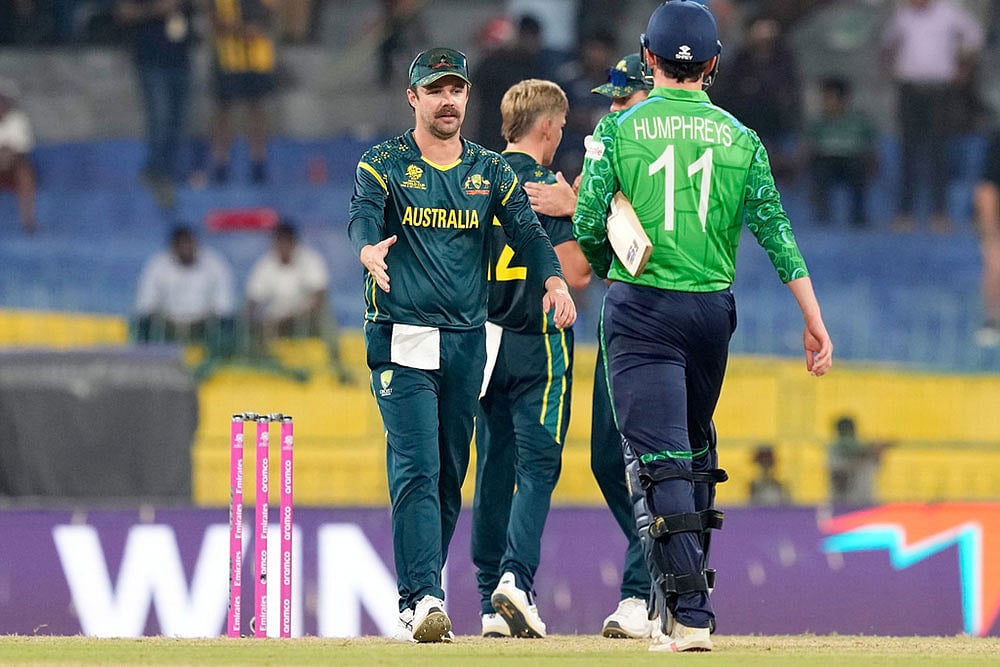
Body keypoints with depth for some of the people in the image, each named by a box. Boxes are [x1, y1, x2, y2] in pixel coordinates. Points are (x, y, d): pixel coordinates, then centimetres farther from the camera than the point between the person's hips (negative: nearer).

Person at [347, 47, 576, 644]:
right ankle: (421, 600, -21)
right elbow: (362, 218, -18)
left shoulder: (491, 171, 12)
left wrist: (554, 279, -23)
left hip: (467, 341, 4)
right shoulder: (383, 165, 1)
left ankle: (419, 598, 18)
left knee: (451, 476, 8)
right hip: (402, 338, -4)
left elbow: (526, 230, -2)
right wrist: (370, 250, -42)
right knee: (416, 469, -15)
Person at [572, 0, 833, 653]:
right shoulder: (739, 139, 4)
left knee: (662, 461, -9)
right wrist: (815, 322, 0)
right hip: (712, 307, 3)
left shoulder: (619, 129, -2)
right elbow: (776, 232, 0)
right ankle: (685, 594, 25)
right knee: (696, 454, 21)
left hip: (639, 308, -3)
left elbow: (588, 225, -5)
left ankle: (689, 615, -20)